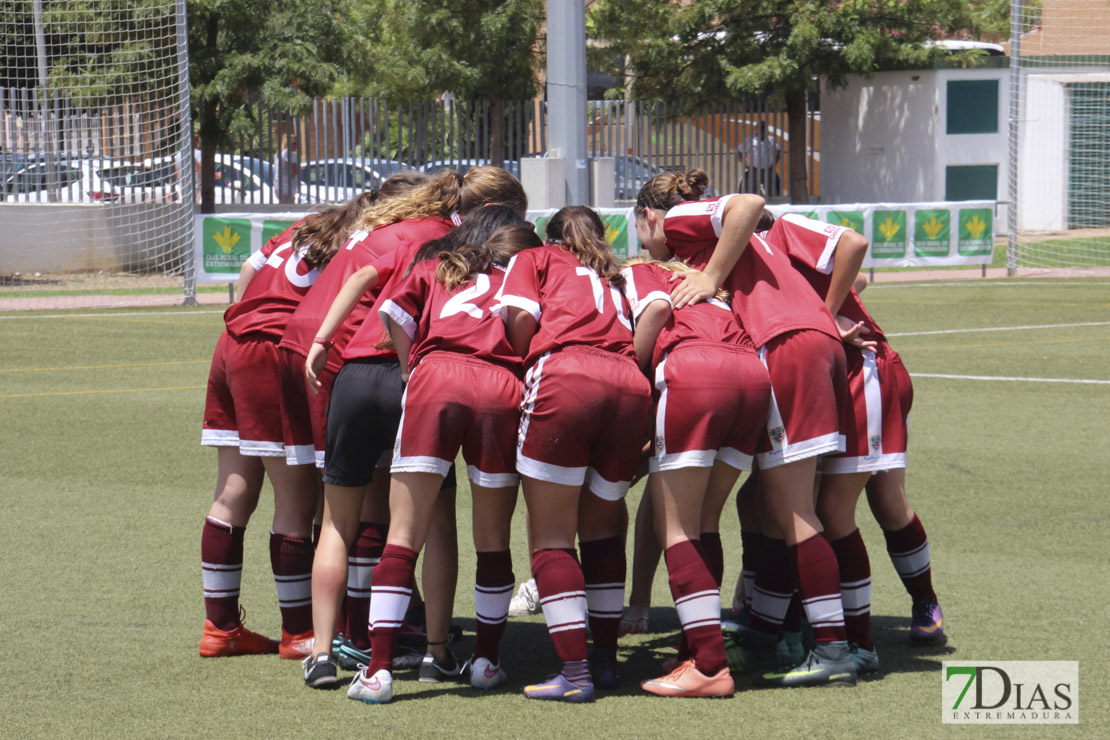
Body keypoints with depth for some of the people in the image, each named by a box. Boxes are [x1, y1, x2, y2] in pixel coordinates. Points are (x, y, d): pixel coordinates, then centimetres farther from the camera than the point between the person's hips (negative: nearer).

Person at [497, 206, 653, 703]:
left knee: (551, 538, 0)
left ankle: (574, 672, -9)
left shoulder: (534, 259, 24)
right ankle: (606, 658, 21)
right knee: (602, 526, 22)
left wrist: (525, 370, 20)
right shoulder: (615, 277, 36)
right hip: (629, 387, 4)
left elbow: (521, 315, 7)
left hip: (562, 378, -4)